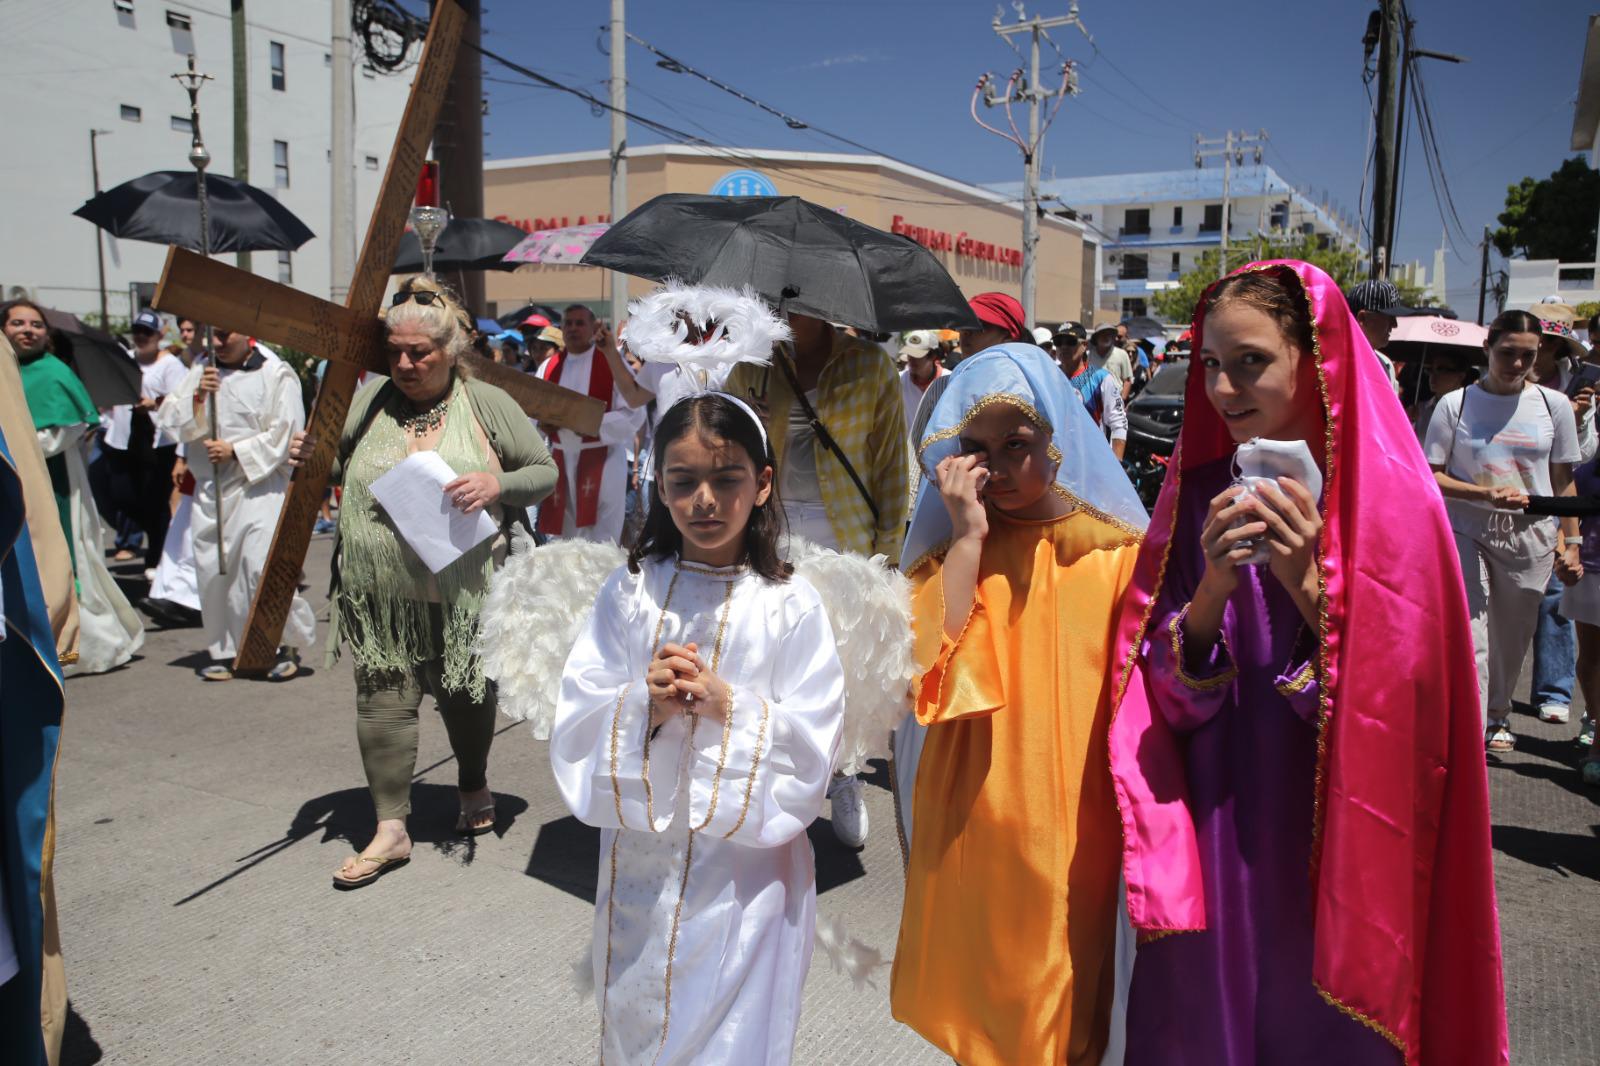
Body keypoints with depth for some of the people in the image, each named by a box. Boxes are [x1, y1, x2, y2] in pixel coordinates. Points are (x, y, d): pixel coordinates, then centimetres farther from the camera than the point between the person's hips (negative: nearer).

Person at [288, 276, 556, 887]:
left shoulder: (488, 404, -2)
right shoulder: (369, 401, 5)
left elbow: (545, 471, 1)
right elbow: (339, 467, 18)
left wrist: (498, 484, -17)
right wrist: (312, 458, -4)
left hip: (464, 593, -1)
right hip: (379, 595, 2)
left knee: (466, 698, 14)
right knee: (382, 702, 1)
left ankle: (474, 789, 41)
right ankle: (391, 828, 15)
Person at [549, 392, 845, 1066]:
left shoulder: (792, 605, -10)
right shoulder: (629, 591, -4)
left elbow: (811, 752, -10)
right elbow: (575, 729, -5)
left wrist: (725, 704, -23)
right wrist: (646, 706, -22)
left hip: (746, 877, -2)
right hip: (639, 871, 3)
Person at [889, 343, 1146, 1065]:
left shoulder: (1117, 548, -3)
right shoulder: (949, 549, -1)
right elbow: (930, 670, -16)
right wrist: (969, 536, -17)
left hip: (1076, 825, 0)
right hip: (973, 821, 1)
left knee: (1066, 1001, 16)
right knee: (974, 992, 15)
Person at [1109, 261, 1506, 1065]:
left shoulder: (1390, 501, -11)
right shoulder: (1198, 495, -2)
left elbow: (1402, 710, -12)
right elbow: (1166, 700, -5)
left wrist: (1308, 587, -24)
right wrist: (1213, 588, -22)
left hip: (1335, 853, -2)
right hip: (1208, 853, 3)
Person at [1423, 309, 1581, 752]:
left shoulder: (1554, 405, 4)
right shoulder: (1456, 404, -4)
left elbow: (1564, 481, 9)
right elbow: (1432, 475, -4)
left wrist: (1571, 540, 6)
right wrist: (1486, 493, -19)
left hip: (1531, 537, 3)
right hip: (1466, 533, -3)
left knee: (1512, 640, 14)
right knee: (1468, 639, -12)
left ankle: (1496, 717, 38)